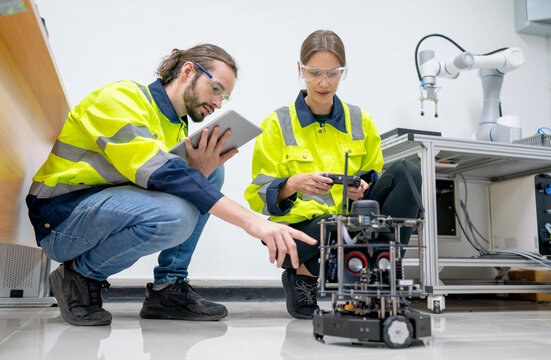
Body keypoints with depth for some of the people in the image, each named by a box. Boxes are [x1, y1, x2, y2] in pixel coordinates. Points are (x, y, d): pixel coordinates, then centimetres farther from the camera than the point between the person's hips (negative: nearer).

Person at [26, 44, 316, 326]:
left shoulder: (177, 126, 11)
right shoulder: (121, 98, -17)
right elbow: (160, 172, -32)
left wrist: (198, 173, -21)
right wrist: (252, 221, -39)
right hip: (61, 218, -8)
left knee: (212, 173, -2)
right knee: (173, 215, -34)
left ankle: (167, 288, -3)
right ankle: (79, 275, -7)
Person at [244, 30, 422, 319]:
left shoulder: (361, 122, 9)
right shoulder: (278, 124, -1)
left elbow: (375, 180, 16)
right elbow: (256, 196, -5)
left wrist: (362, 188, -9)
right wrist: (293, 184, -26)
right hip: (299, 229, -4)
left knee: (406, 172, -16)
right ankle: (301, 274, -3)